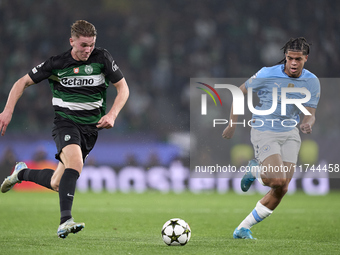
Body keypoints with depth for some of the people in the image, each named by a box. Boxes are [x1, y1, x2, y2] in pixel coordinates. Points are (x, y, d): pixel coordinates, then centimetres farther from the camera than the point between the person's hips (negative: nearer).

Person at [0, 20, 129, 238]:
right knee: (75, 162, -34)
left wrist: (112, 114, -12)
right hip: (65, 121, -3)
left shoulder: (102, 58, -4)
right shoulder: (57, 62, -7)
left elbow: (123, 88, 4)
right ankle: (65, 220, -40)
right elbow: (23, 82, 3)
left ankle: (23, 173, 36)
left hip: (91, 127, 3)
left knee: (57, 184, 5)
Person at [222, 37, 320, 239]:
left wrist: (308, 123, -28)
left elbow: (310, 113, -3)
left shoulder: (312, 82, -4)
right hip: (264, 133, -4)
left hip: (290, 134, 4)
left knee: (282, 189, -4)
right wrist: (232, 124, 2)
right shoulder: (267, 75, -13)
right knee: (278, 179, -25)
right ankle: (255, 171, 11)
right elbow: (241, 92, 0)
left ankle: (243, 229, 10)